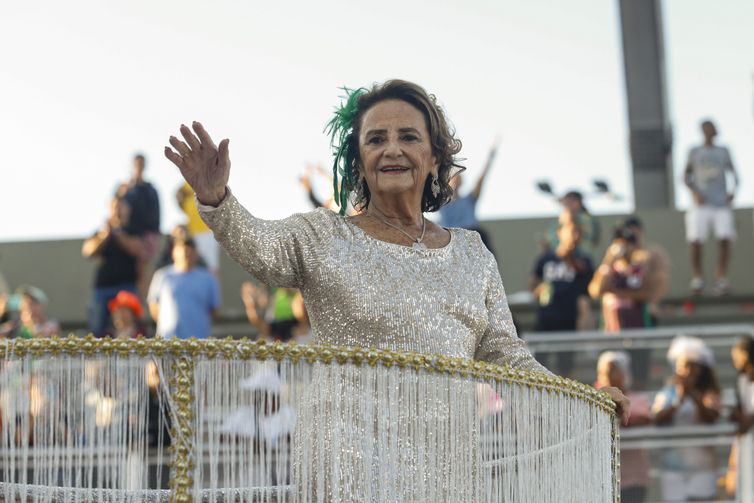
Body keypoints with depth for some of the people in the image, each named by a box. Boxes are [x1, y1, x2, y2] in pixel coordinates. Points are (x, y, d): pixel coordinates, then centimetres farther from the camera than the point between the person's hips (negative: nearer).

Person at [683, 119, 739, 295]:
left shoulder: (723, 152, 14)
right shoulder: (694, 152, 10)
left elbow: (733, 174, 15)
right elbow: (686, 176, 9)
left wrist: (733, 190, -4)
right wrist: (695, 192, -9)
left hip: (722, 203, 1)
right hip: (701, 204, -1)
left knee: (724, 239, -13)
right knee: (696, 241, -11)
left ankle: (721, 277, -5)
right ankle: (697, 277, 2)